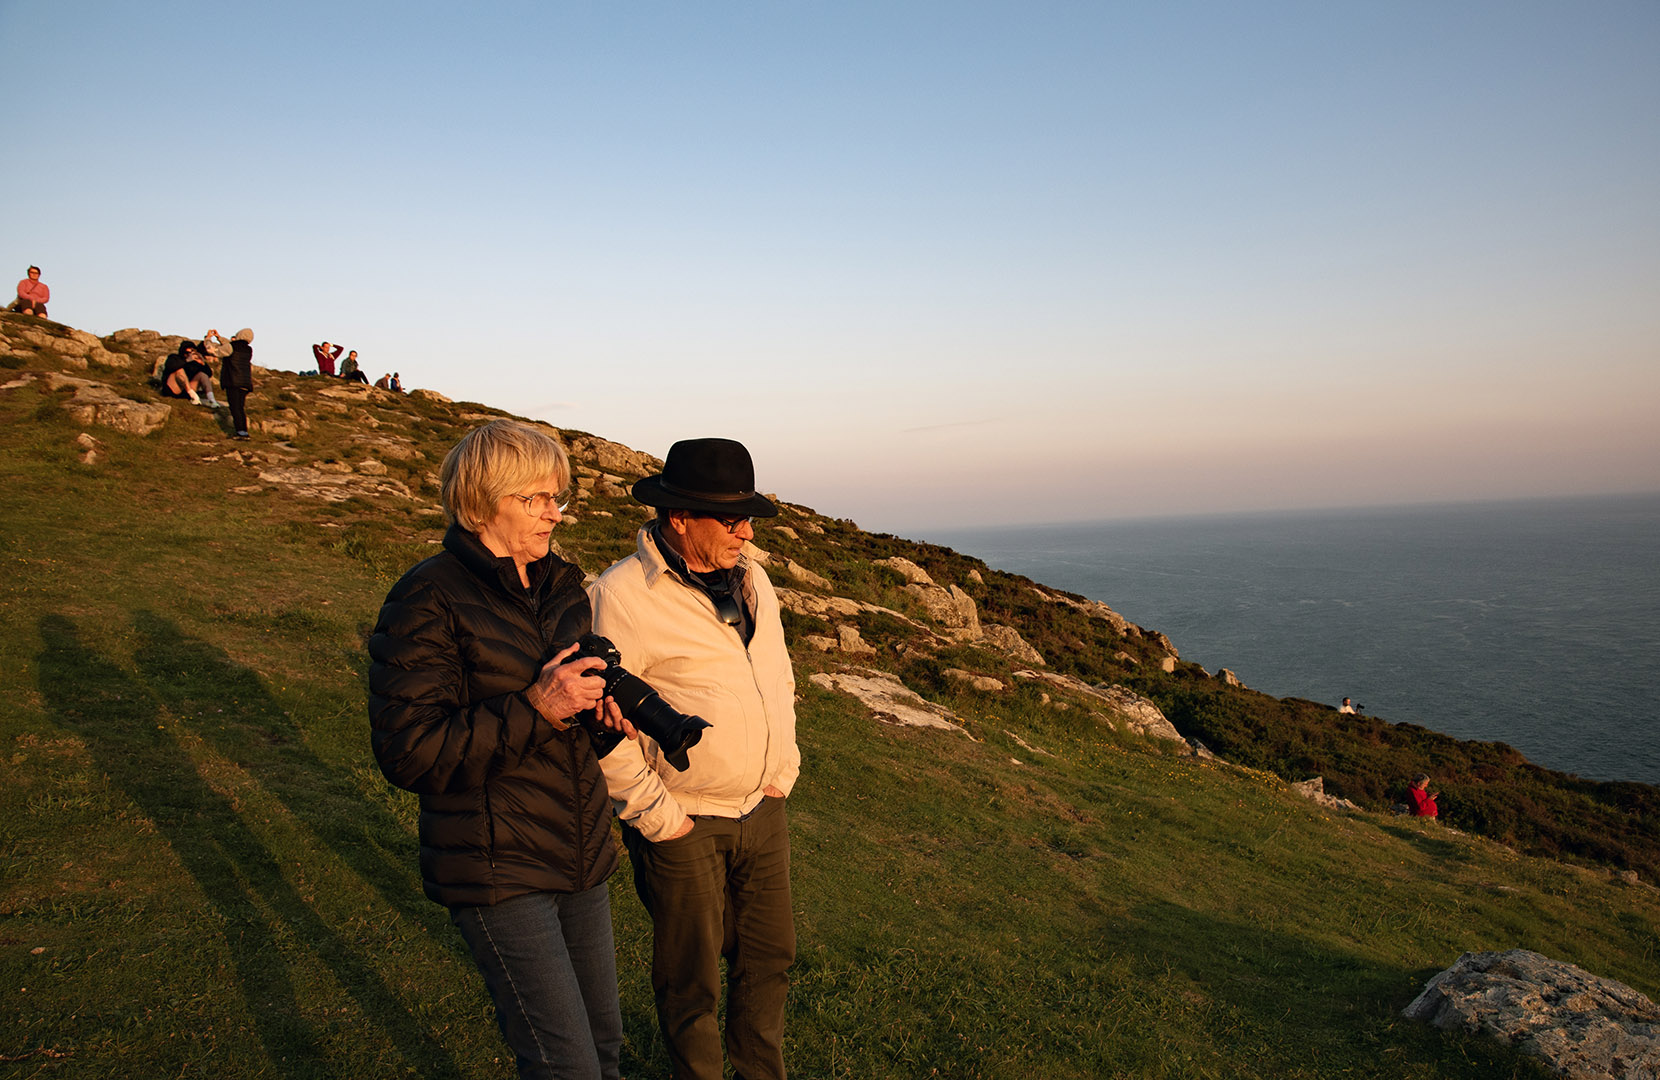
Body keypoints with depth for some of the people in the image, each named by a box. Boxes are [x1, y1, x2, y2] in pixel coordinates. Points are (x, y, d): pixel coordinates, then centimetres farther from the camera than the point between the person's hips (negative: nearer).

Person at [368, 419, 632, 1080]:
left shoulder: (560, 583, 9)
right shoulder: (428, 600, -14)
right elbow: (408, 752, -19)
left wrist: (604, 702, 0)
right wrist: (534, 709, -23)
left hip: (582, 853, 7)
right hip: (497, 869, -7)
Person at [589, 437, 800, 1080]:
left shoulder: (751, 580, 4)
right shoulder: (620, 597, -19)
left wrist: (784, 772, 10)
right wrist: (656, 817, -15)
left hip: (763, 810, 7)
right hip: (682, 825, -6)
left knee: (769, 955, 20)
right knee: (691, 978, 11)